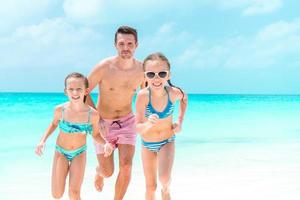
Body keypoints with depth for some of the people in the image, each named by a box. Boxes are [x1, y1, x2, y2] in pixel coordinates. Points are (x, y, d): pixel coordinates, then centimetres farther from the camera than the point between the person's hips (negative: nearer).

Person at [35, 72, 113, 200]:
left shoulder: (93, 114, -22)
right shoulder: (60, 110, -21)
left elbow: (96, 135, -6)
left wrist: (106, 143, -26)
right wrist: (43, 141, -9)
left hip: (79, 153, 0)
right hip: (61, 152, 1)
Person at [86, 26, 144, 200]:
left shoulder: (142, 69, -11)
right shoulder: (104, 67, -21)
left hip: (127, 122, 2)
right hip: (103, 124, -2)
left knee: (126, 167, -13)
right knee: (108, 172, 2)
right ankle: (100, 172, 43)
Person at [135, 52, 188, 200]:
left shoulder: (173, 92, -21)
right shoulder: (143, 95, -27)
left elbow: (184, 98, 5)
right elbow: (138, 128, -27)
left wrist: (180, 121, -1)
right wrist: (148, 124, -47)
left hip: (167, 142, 0)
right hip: (147, 144, 0)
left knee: (164, 179, -20)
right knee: (150, 186, 9)